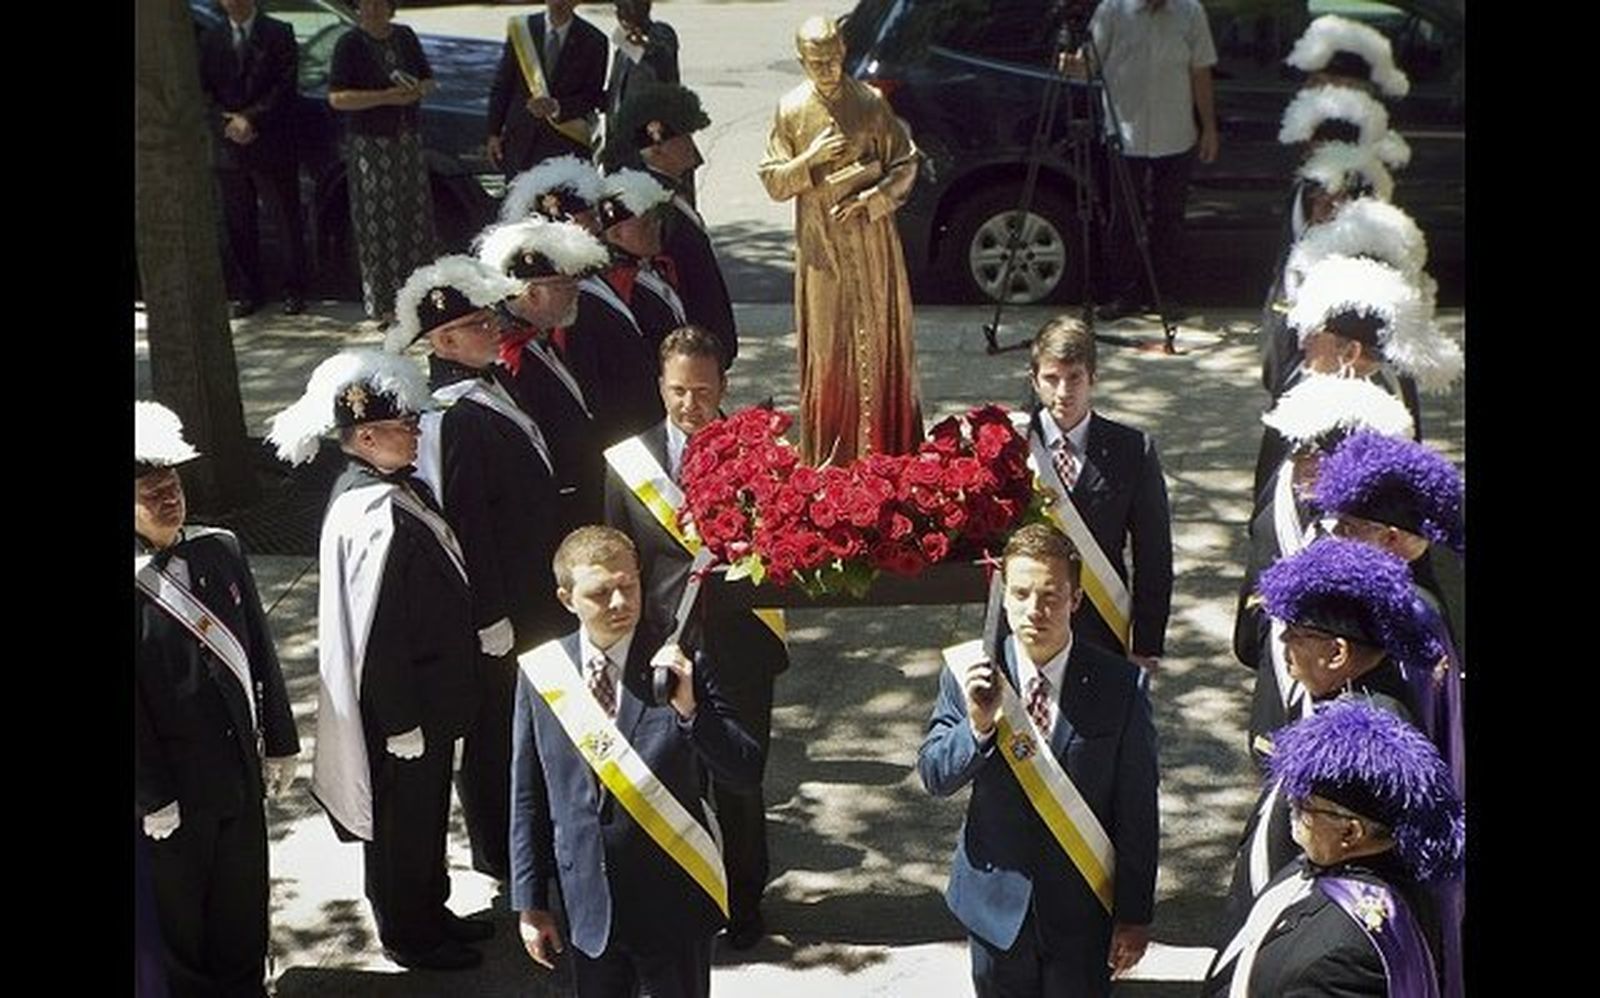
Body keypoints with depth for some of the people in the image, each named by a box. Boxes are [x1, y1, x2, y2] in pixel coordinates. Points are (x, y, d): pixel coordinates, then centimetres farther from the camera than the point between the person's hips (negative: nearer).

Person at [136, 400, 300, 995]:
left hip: (240, 763, 5)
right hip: (176, 781, -5)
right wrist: (153, 798, -13)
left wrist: (280, 743, 8)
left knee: (245, 894, 20)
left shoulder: (219, 551, -2)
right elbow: (132, 706, -16)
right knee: (181, 904, 15)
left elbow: (260, 652, 6)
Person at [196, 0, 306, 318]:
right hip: (228, 147, 3)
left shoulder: (279, 34, 0)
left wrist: (251, 119, -14)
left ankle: (293, 291, 10)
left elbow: (285, 87, -7)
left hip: (273, 146, -3)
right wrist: (229, 123, -9)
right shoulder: (210, 39, 10)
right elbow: (204, 90, 7)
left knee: (287, 221, 1)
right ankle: (248, 292, 14)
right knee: (238, 225, 7)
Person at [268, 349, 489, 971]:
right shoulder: (378, 518, -29)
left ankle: (428, 913, 41)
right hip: (402, 701, -9)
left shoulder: (384, 487, 2)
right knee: (404, 820, 11)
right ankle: (408, 936, 29)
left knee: (425, 811, 24)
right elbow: (376, 633, -26)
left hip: (423, 691, 9)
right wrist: (402, 721, -19)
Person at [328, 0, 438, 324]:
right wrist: (387, 97, -23)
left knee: (417, 214, 7)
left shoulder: (405, 37, 7)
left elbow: (428, 80, 14)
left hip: (408, 139, 6)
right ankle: (382, 305, 5)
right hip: (369, 143, -5)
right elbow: (337, 98, -17)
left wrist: (417, 90, -10)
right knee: (377, 224, -3)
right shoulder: (350, 44, -10)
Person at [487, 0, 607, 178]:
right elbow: (501, 86, 7)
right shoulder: (521, 28, 3)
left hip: (566, 144, -2)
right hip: (520, 139, 2)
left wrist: (558, 107, -18)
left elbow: (594, 96, -1)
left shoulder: (593, 41, -2)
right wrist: (494, 133, 4)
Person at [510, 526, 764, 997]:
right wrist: (531, 904, 6)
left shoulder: (681, 665, -10)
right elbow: (528, 799, 3)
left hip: (674, 900, -2)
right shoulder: (540, 672, -4)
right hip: (588, 901, 2)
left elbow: (747, 774, -13)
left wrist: (689, 709, -27)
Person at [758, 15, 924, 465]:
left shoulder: (871, 103, -3)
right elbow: (774, 184, 0)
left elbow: (905, 166, 2)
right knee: (827, 349, 3)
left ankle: (888, 452, 15)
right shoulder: (790, 110, -1)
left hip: (873, 246, 0)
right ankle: (829, 458, 11)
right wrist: (811, 160, -16)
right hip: (821, 248, 0)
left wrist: (869, 200, -13)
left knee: (881, 342, 5)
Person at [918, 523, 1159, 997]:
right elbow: (934, 776, -6)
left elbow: (1137, 810, -7)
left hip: (1083, 911, -1)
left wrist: (1135, 915, -4)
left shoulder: (1120, 685, -13)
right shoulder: (971, 672, -8)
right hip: (997, 902, 2)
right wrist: (978, 725, -26)